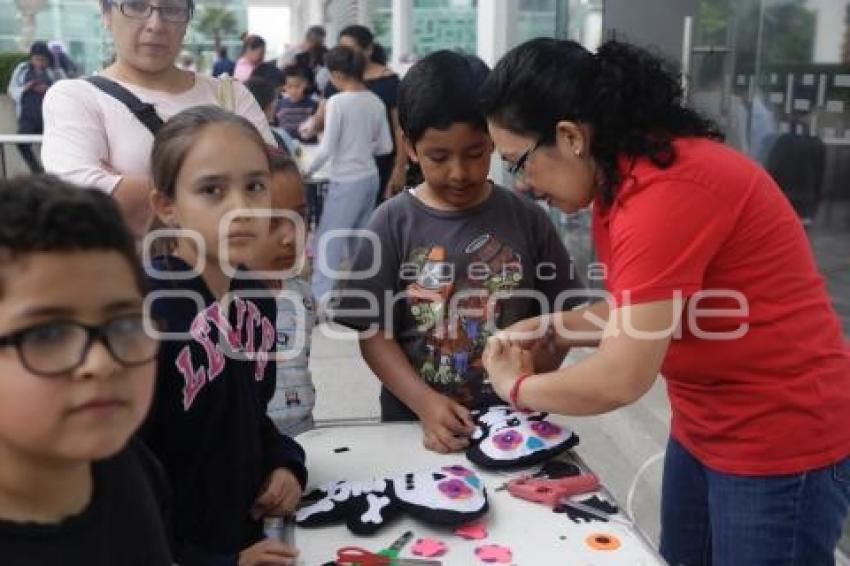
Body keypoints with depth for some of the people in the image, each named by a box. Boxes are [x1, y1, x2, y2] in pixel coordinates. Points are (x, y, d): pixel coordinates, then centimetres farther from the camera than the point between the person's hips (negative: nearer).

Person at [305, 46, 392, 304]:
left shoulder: (338, 102, -15)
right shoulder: (375, 101, 2)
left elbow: (326, 149, -15)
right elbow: (385, 146, 7)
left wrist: (306, 171, 0)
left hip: (346, 181, -7)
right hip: (370, 177, 7)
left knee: (328, 239, -1)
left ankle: (323, 298, -3)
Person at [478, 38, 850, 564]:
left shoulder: (666, 189, -28)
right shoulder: (620, 177, 2)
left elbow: (621, 378, -28)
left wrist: (519, 388, -11)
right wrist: (550, 327, -2)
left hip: (780, 441, -8)